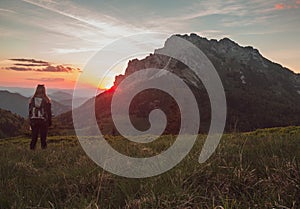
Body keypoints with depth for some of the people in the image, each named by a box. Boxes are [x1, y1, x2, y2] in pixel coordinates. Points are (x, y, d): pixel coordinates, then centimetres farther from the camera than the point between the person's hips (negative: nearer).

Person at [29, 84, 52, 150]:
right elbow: (49, 112, -3)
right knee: (43, 137, 4)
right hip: (43, 121, -2)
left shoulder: (32, 99, 3)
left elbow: (30, 111, 6)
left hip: (34, 121, 3)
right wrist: (50, 121, 6)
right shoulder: (46, 100, -5)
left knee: (34, 137, 8)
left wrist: (30, 121, 13)